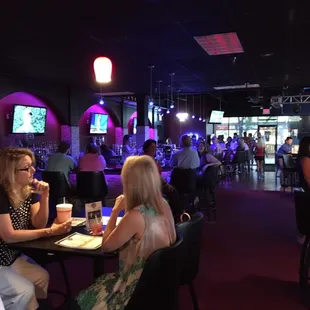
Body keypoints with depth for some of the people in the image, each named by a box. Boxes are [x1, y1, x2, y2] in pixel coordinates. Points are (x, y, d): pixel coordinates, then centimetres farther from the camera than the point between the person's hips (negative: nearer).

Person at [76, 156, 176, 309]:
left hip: (138, 287, -8)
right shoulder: (163, 205, -6)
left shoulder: (135, 216, -31)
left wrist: (115, 210, -10)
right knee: (100, 282, 27)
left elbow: (106, 245, -16)